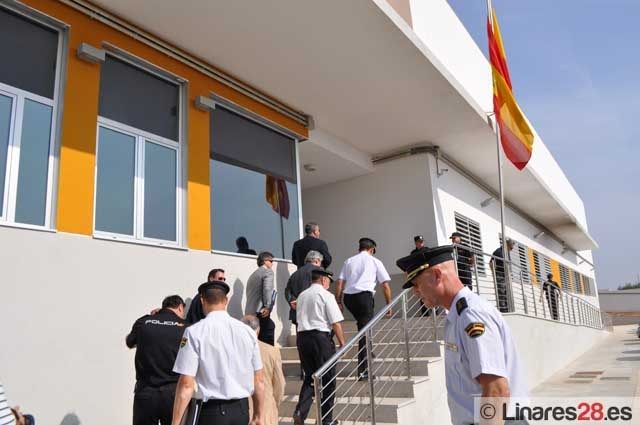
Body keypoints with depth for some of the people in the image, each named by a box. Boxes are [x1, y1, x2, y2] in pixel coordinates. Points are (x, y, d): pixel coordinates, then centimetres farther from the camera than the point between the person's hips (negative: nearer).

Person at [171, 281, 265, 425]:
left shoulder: (194, 332, -9)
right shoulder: (247, 331, 2)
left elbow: (186, 384, -12)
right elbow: (258, 381, 6)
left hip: (211, 412, -4)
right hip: (241, 410, 4)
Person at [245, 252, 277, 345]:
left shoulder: (253, 274, 25)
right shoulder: (268, 271, 1)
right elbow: (267, 289, -16)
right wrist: (267, 306, -19)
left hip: (249, 313, 8)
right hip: (260, 313, -8)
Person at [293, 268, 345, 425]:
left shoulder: (302, 296, 12)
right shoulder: (326, 295, -7)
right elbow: (336, 323, -10)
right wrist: (342, 343, -1)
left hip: (302, 337, 6)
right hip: (321, 337, -6)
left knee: (309, 377, 16)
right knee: (328, 378, 8)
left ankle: (300, 412, 0)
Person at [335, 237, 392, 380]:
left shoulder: (349, 261, 20)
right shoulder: (375, 261, 14)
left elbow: (339, 283, 11)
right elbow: (385, 285, 10)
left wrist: (338, 302, 14)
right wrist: (389, 305, 15)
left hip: (348, 297, 4)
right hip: (364, 295, -4)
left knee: (362, 325, 25)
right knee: (365, 332, -2)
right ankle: (363, 371, -1)